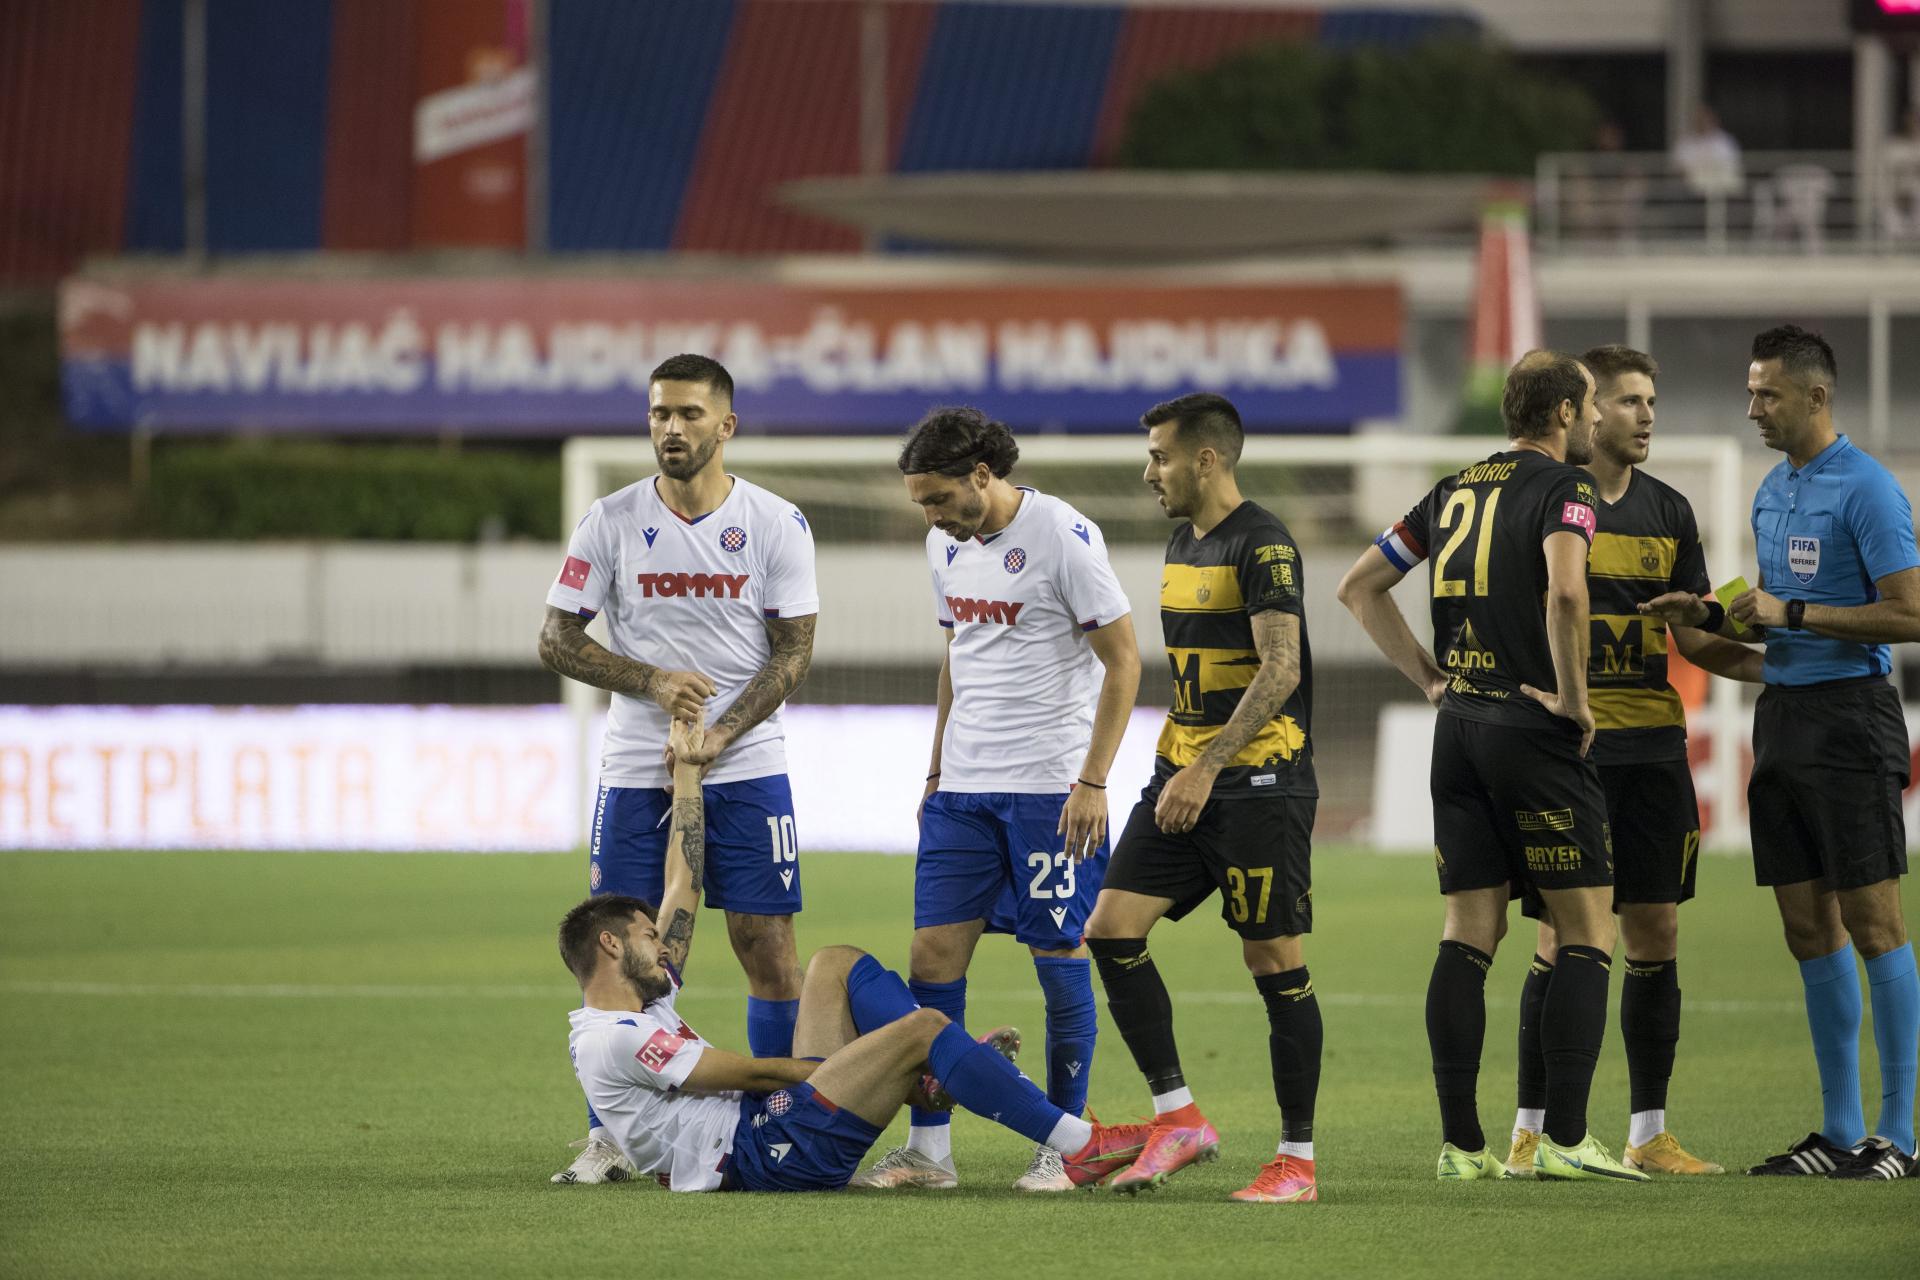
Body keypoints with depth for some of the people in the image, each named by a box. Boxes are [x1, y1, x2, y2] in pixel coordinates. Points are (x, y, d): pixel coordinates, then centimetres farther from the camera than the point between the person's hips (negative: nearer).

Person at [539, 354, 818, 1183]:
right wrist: (652, 682, -13)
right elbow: (556, 640, 2)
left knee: (768, 947, -3)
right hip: (636, 772, 1)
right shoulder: (611, 522, 0)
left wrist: (720, 735, -14)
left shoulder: (776, 524, -1)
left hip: (746, 770, 0)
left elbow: (793, 651, -1)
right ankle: (607, 1137, 10)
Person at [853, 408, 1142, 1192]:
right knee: (933, 957, 0)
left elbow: (1123, 661, -10)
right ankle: (928, 1150, 3)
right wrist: (936, 771, 19)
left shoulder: (1063, 536, -12)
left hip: (1051, 788, -7)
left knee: (1060, 959, -1)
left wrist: (1092, 782, -15)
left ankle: (1063, 1148, 7)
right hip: (963, 788, 7)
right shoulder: (947, 544, 10)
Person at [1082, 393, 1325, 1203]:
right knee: (1112, 930, -3)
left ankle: (1297, 1158, 3)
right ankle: (1178, 1120, 2)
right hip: (1185, 774, 9)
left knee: (1275, 961, -4)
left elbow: (1279, 670, -20)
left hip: (1258, 780, -9)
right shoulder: (1183, 545, 16)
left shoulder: (1261, 544, -12)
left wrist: (1207, 767, -25)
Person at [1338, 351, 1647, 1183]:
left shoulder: (1457, 491, 14)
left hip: (1459, 731, 7)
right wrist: (1572, 695, -16)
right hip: (1535, 732, -7)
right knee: (1587, 933, -1)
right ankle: (1564, 1139, -9)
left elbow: (1359, 586, 18)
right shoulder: (1562, 487, -9)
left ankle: (1461, 1144, 3)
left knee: (1468, 935, 7)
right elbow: (1565, 591, -28)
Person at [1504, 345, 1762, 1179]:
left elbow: (1695, 639, 15)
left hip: (1653, 749, 5)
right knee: (1563, 938, -5)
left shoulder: (1668, 511, 12)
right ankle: (1532, 1129, 5)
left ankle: (1648, 1134, 11)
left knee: (1655, 935, 4)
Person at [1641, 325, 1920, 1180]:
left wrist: (1788, 613, -18)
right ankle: (1840, 1131, 13)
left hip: (1849, 721, -9)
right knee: (1809, 927, 8)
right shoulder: (1772, 492, 15)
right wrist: (1709, 617, 6)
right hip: (1782, 716, 9)